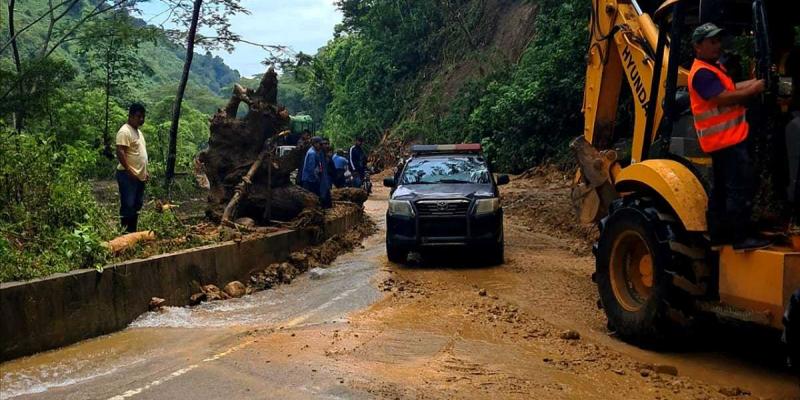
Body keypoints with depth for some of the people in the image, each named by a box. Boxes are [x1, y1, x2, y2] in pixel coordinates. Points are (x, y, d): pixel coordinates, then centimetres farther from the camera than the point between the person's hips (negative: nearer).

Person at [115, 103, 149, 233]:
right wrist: (129, 170, -25)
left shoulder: (138, 132, 18)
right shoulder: (125, 131, -13)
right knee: (128, 206, -7)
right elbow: (120, 152, -21)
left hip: (139, 176, 10)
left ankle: (132, 232, 20)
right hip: (128, 176, -10)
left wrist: (145, 171, 20)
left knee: (137, 206, 12)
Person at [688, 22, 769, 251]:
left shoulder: (713, 68, 20)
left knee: (722, 189, 15)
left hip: (724, 139, 11)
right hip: (727, 139, -11)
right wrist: (753, 90, -14)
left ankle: (719, 234, 22)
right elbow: (724, 98, -23)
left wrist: (755, 82, 5)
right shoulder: (702, 72, -15)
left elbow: (731, 88, 18)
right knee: (740, 189, -11)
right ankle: (741, 237, -9)